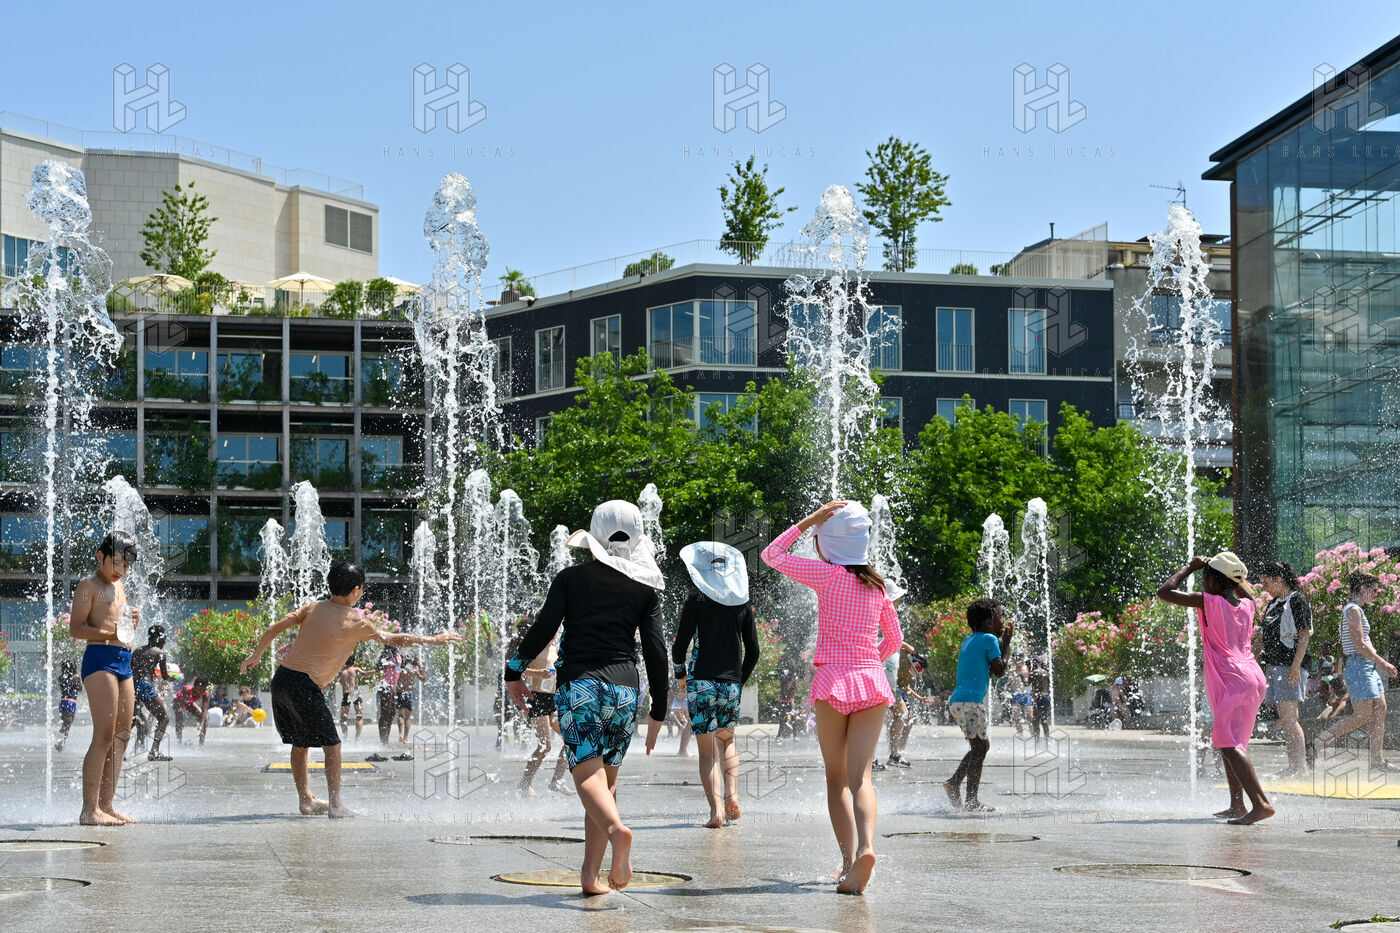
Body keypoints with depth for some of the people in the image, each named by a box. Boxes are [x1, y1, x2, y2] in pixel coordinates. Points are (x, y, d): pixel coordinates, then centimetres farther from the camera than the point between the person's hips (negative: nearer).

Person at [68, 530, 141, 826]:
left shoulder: (119, 587, 22)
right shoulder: (89, 584, -2)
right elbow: (76, 629, -10)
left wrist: (131, 622, 6)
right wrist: (111, 631, -23)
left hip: (124, 662, 9)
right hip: (100, 659, -9)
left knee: (122, 736, 6)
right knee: (104, 737, -14)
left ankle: (106, 805, 10)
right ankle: (89, 810, -14)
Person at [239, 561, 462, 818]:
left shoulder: (313, 607, 9)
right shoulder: (355, 622, -4)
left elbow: (275, 628, 7)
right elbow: (392, 639, 5)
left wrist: (255, 655, 21)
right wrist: (433, 640, 16)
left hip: (281, 678, 6)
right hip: (305, 686, -6)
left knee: (300, 743, 17)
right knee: (332, 745, 3)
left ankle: (305, 799, 25)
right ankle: (335, 804, -2)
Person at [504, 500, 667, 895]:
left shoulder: (571, 578, 5)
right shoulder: (645, 589, 10)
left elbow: (542, 631, -2)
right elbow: (656, 651, 5)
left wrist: (514, 671, 12)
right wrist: (658, 712, 12)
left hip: (578, 684, -3)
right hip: (624, 688, 3)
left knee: (588, 774, -12)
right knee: (607, 779, 12)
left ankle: (616, 828, -43)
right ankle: (591, 873, 7)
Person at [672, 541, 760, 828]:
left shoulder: (696, 601, -4)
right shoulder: (743, 604, 6)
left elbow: (679, 646, -8)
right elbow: (753, 652, 6)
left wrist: (680, 674, 10)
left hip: (701, 682, -3)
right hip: (732, 683, 3)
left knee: (707, 750, 1)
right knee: (726, 740, 23)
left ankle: (716, 809, -9)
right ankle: (732, 795, 5)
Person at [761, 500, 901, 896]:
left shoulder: (828, 574, -3)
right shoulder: (877, 584, 12)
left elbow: (771, 554, 6)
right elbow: (894, 640, 21)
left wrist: (808, 520, 4)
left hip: (833, 682, -3)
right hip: (873, 684, 3)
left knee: (836, 779, 9)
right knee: (860, 776, -5)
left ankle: (849, 859, 4)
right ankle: (865, 846, -29)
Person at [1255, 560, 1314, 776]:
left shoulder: (1298, 601, -7)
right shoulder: (1273, 604, 18)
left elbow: (1304, 635, -13)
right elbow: (1263, 637, 24)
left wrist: (1295, 666, -20)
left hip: (1290, 666, -9)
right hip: (1273, 666, 9)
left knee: (1289, 718, -13)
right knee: (1284, 719, 8)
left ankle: (1301, 767, -12)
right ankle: (1293, 767, 11)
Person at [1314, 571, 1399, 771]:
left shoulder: (1357, 610, 20)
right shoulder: (1353, 610, -12)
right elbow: (1359, 644, -18)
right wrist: (1381, 662, -15)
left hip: (1367, 666, 10)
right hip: (1357, 665, -10)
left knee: (1380, 710, 4)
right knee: (1363, 715, -12)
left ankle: (1378, 760, 3)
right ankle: (1323, 738, -5)